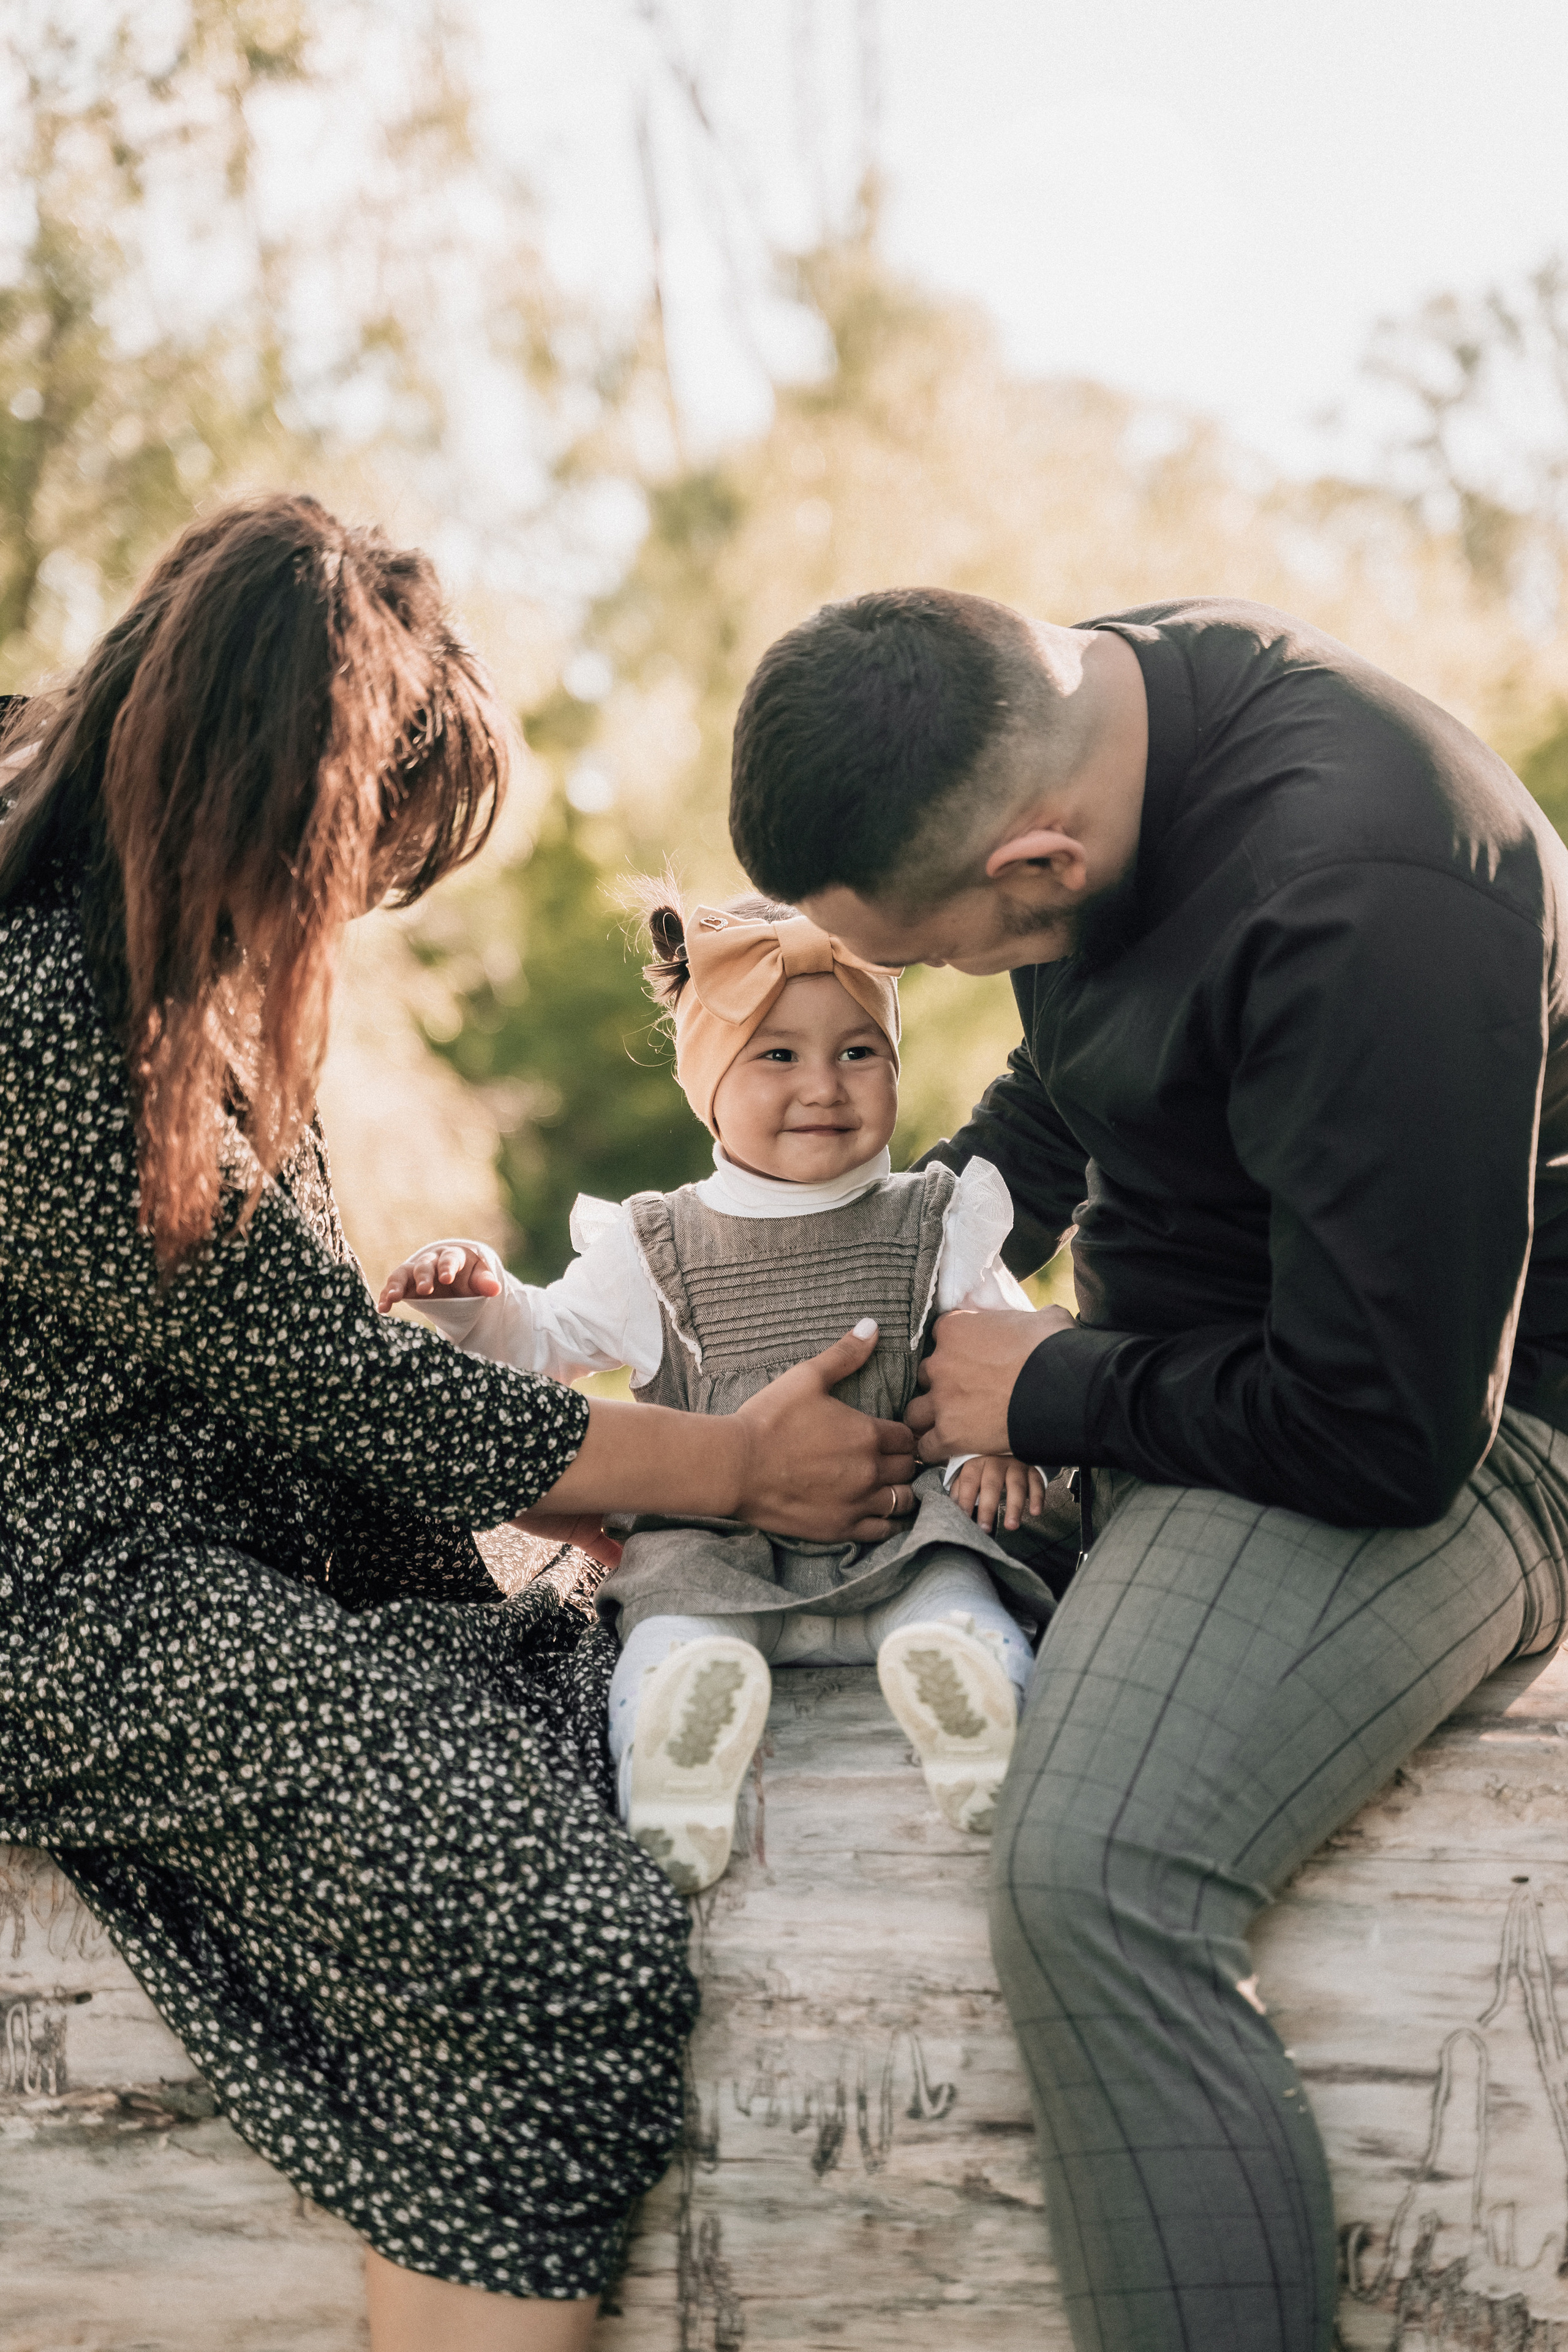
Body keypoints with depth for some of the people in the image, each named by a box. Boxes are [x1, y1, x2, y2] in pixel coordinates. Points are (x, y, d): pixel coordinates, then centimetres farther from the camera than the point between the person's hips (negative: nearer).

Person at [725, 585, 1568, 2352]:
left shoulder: (1357, 904, -31)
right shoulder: (1077, 694, -2)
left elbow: (1388, 1428, -28)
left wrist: (1048, 1394, -14)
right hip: (1184, 1366, 10)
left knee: (1091, 1878, -34)